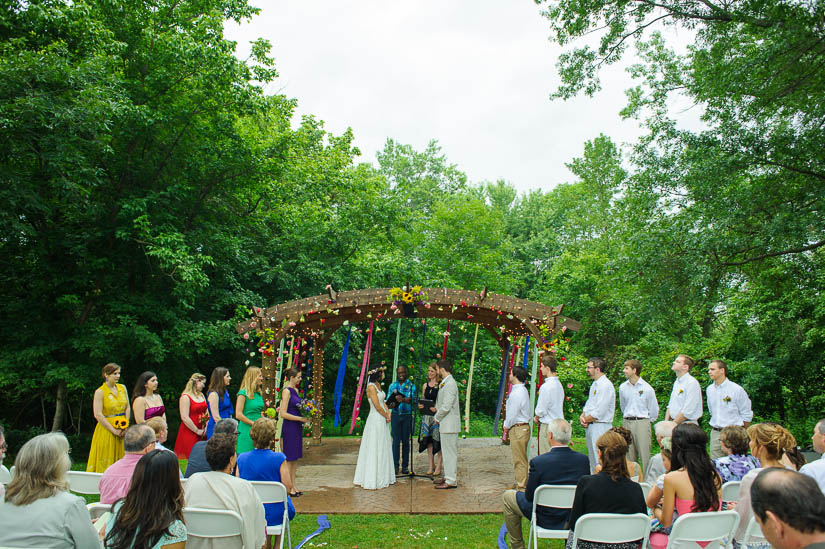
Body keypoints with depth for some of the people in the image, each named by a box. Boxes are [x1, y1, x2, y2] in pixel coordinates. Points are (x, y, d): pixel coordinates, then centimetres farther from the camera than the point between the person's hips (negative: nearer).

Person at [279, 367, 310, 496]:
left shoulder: (295, 390, 13)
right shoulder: (287, 391, -13)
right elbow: (283, 414, -18)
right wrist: (301, 418, -18)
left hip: (297, 427, 9)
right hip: (289, 428, -9)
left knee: (295, 458, 12)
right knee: (289, 459, -1)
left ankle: (294, 486, 19)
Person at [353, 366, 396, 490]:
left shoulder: (378, 385, 12)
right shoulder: (371, 386, -17)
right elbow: (377, 406, -18)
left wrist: (388, 414, -1)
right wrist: (386, 416, -5)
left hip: (382, 421, 9)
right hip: (375, 420, -9)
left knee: (383, 448, 14)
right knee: (375, 449, -3)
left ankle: (382, 477, 23)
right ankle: (372, 480, 5)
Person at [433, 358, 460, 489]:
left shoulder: (450, 384, -19)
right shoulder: (445, 383, 13)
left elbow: (446, 407, -22)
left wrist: (437, 418, -10)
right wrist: (436, 408, 8)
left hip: (449, 424, -10)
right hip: (445, 424, 10)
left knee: (450, 451, -4)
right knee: (447, 451, 17)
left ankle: (451, 481, 2)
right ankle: (449, 476, 27)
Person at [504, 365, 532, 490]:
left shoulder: (516, 393, -20)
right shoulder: (523, 390, 12)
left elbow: (512, 413, -20)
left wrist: (507, 425, -3)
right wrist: (507, 425, 15)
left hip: (518, 428, -10)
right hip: (523, 426, 10)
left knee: (519, 459, -2)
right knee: (520, 458, 18)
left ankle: (521, 485, 4)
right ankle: (520, 483, 28)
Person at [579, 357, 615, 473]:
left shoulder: (605, 385, -16)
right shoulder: (594, 384, 14)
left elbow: (599, 412, -20)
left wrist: (585, 420, -9)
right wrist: (582, 416, 1)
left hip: (600, 426, -10)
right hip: (590, 426, 10)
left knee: (599, 460, -7)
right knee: (592, 458, 15)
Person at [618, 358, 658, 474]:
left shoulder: (647, 388, -7)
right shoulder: (623, 387, 5)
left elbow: (654, 409, 3)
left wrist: (648, 422, 8)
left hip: (642, 422, -4)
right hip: (627, 423, 4)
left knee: (645, 455, -4)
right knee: (628, 455, 8)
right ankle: (630, 477, 16)